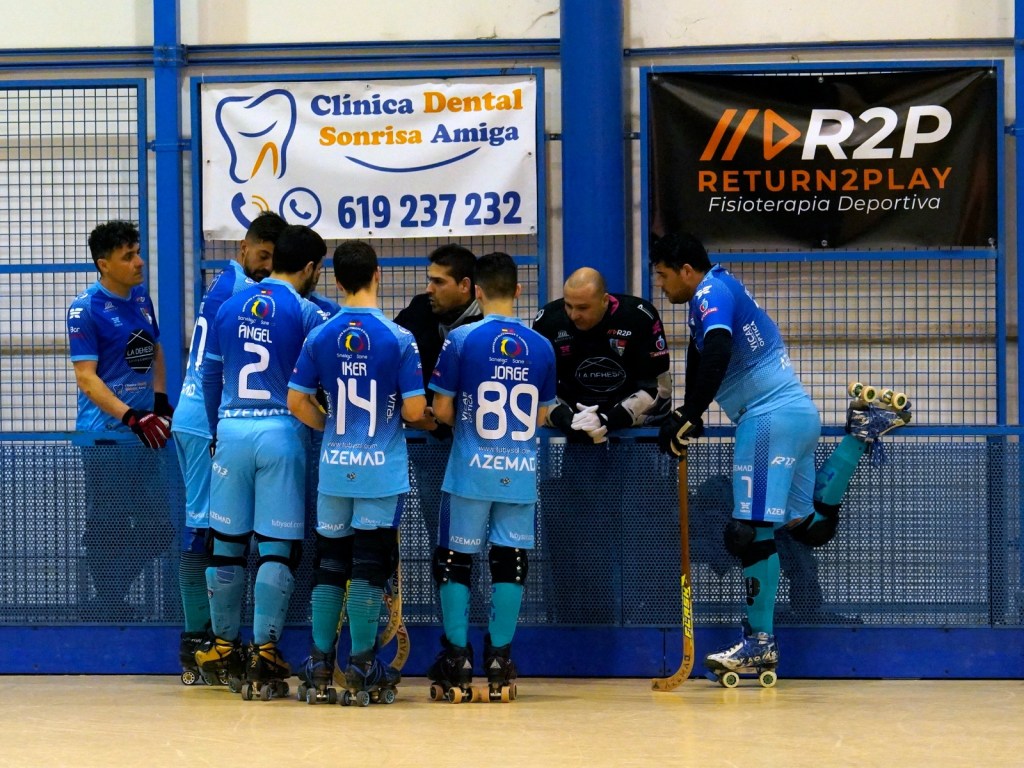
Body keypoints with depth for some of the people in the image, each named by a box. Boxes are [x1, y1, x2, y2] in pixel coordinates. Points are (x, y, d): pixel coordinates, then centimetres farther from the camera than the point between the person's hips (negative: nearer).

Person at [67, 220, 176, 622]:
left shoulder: (141, 297, 10)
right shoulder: (86, 309, -11)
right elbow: (86, 377, -15)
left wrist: (160, 402, 10)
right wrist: (132, 417, -24)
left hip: (144, 437, 8)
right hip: (106, 436, -8)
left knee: (157, 528, 11)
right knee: (108, 529, -2)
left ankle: (110, 600, 26)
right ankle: (107, 605, 11)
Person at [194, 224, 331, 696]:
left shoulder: (229, 308, 11)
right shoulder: (305, 312, -4)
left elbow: (209, 377, 16)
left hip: (232, 429, 4)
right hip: (281, 431, -4)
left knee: (228, 542, 11)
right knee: (277, 547, -1)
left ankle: (224, 648, 19)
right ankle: (264, 651, -6)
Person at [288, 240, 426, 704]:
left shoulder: (319, 337, -1)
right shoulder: (399, 339, -9)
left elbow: (297, 402, 0)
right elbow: (414, 409, -11)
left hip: (334, 466, 3)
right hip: (382, 469, -3)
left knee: (329, 563, 10)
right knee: (370, 566, 1)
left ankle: (320, 665, 11)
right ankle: (362, 666, 3)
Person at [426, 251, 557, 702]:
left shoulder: (462, 340, -7)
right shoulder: (541, 347, 3)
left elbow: (442, 409, -4)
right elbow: (541, 415, 10)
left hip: (471, 467, -2)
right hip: (521, 472, 2)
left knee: (454, 560, 6)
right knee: (510, 562, 7)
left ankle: (456, 661, 4)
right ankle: (499, 660, 6)